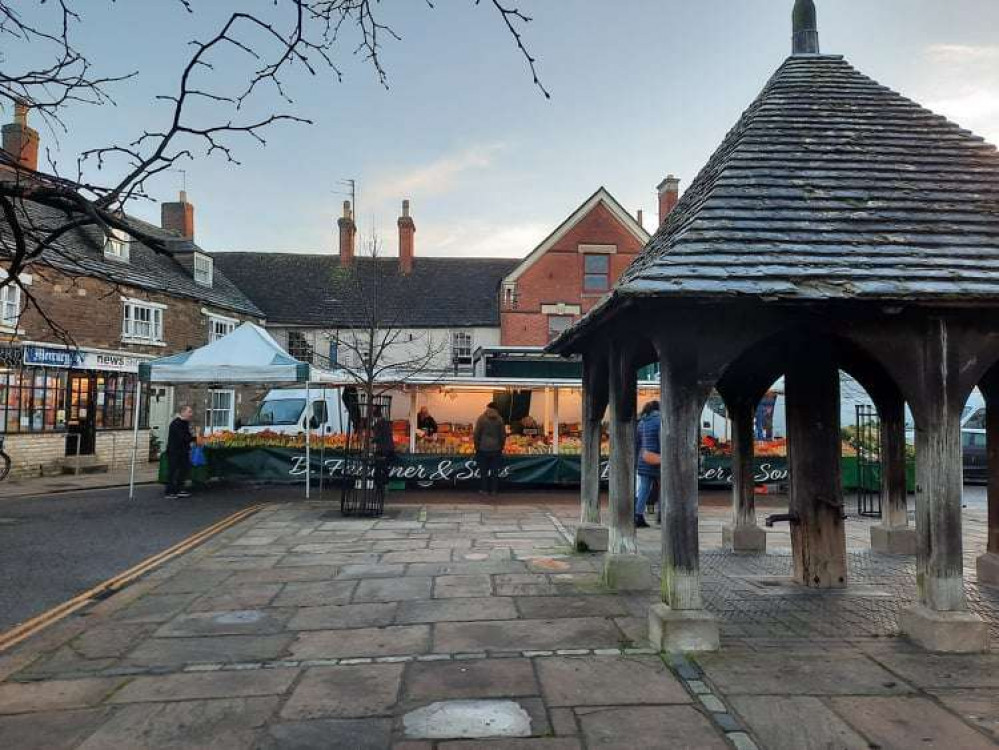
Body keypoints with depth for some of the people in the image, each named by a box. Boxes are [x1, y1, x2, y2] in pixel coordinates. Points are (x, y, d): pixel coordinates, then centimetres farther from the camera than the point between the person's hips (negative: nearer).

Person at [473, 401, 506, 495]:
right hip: (496, 449, 2)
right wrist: (501, 446, 16)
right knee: (495, 471, 8)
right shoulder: (499, 419, 1)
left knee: (484, 470, 6)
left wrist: (476, 446, 6)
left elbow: (476, 434, -5)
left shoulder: (482, 418, -5)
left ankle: (485, 490, 9)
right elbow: (503, 435, 4)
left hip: (483, 448, -2)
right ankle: (494, 490, 11)